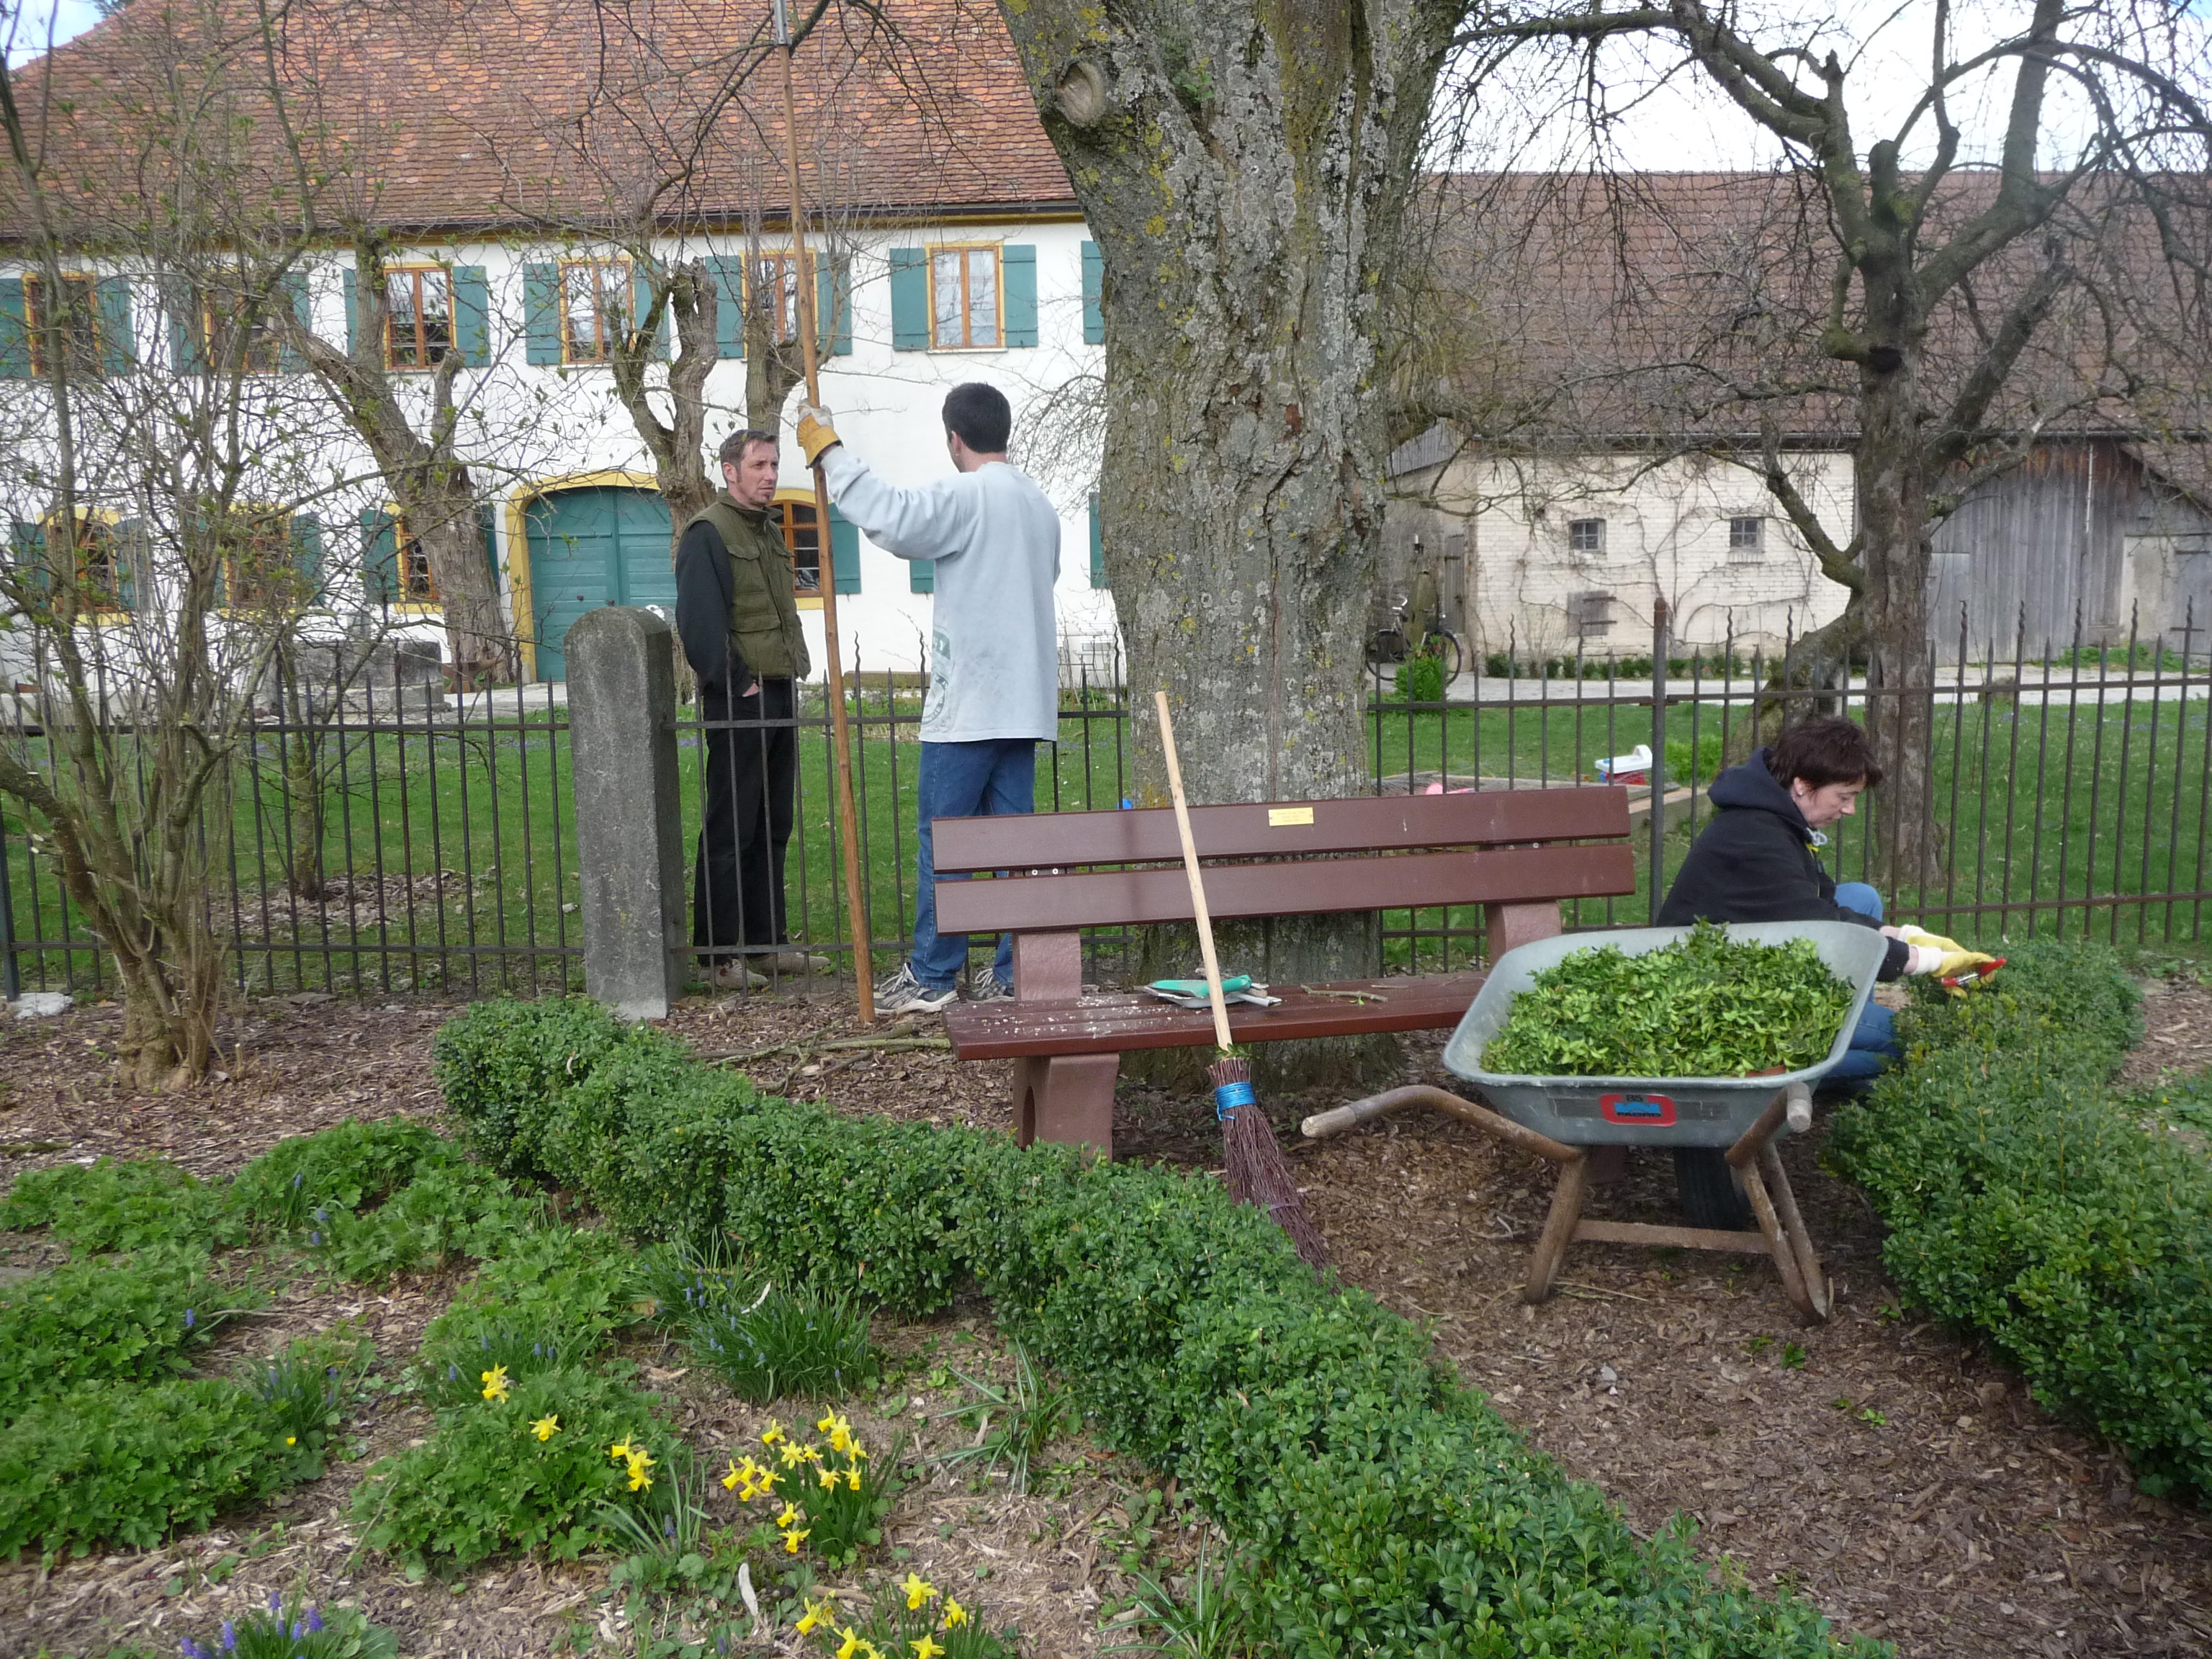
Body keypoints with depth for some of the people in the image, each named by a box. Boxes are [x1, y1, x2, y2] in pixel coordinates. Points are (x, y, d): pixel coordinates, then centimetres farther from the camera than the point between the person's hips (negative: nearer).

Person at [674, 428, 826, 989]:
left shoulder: (769, 531, 19)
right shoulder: (709, 532, -9)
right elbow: (698, 622, -17)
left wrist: (795, 669, 14)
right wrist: (736, 685, -17)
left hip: (778, 695, 9)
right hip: (738, 700, -9)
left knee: (773, 827, 12)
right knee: (730, 831, -5)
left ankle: (765, 941, 21)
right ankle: (720, 954, 2)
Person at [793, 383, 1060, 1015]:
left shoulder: (964, 496, -10)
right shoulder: (1039, 505, 15)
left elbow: (891, 518, -25)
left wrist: (828, 449, -15)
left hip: (968, 702, -8)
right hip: (1024, 700, 8)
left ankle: (931, 976, 6)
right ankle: (1015, 973, 9)